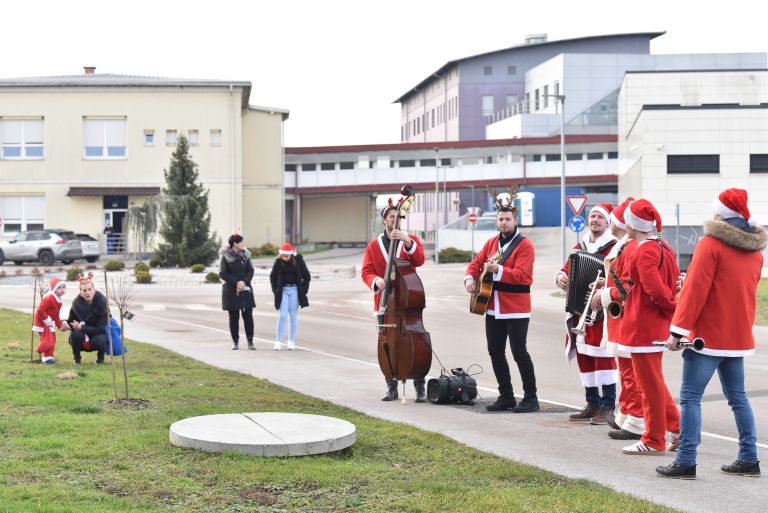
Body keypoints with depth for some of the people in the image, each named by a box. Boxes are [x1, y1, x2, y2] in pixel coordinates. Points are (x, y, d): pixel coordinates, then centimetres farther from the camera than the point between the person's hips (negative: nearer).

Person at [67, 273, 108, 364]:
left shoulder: (101, 301, -21)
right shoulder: (77, 303, -14)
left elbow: (100, 328, -22)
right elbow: (71, 321, -2)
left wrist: (81, 327, -25)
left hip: (98, 333, -2)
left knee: (98, 340, -35)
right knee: (75, 335, -31)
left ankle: (100, 357, 1)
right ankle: (77, 358, -3)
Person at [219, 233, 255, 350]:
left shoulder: (245, 255, 8)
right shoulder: (225, 256, -4)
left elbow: (250, 270, 2)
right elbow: (222, 273, -10)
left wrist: (244, 281, -15)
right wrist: (236, 282, -17)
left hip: (245, 289, 3)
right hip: (231, 290, -3)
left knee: (248, 315, -2)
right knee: (233, 317, 3)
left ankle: (250, 341, 3)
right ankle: (235, 341, 11)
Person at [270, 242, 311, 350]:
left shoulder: (298, 261, -6)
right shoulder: (278, 262, -4)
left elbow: (307, 276, 2)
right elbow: (273, 277, 8)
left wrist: (303, 290, -4)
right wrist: (275, 290, 1)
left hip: (295, 290, 0)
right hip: (283, 291, 0)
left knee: (293, 316, 4)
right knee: (282, 316, -7)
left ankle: (291, 342, 10)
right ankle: (278, 342, -2)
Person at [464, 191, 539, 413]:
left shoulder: (524, 245, -9)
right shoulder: (491, 243, 13)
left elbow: (521, 275, -19)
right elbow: (476, 262, 19)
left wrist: (497, 270, -30)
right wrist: (470, 278, -1)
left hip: (516, 309, -7)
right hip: (493, 308, 7)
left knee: (519, 352, -8)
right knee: (495, 351, 8)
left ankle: (530, 398, 1)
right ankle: (506, 396, 17)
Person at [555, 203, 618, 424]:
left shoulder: (614, 248, -6)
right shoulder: (579, 248, 16)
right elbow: (566, 270, 20)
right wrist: (560, 277, -1)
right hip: (579, 311, 7)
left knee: (603, 356, -8)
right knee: (584, 357, 9)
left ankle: (607, 408, -3)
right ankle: (592, 404, 18)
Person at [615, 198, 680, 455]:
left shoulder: (644, 251, -18)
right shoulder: (663, 247, 10)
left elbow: (655, 289, -25)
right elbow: (675, 282, 17)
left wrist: (673, 307, -10)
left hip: (643, 326, -10)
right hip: (658, 325, 10)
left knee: (649, 383, 0)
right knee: (653, 381, 19)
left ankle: (654, 441, 8)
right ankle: (678, 429, 21)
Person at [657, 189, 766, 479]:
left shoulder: (711, 243, -12)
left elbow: (694, 290, -17)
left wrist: (678, 330, -16)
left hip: (708, 336, -7)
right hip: (739, 336, 7)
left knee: (690, 397, -5)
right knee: (737, 396, 16)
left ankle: (686, 462, -8)